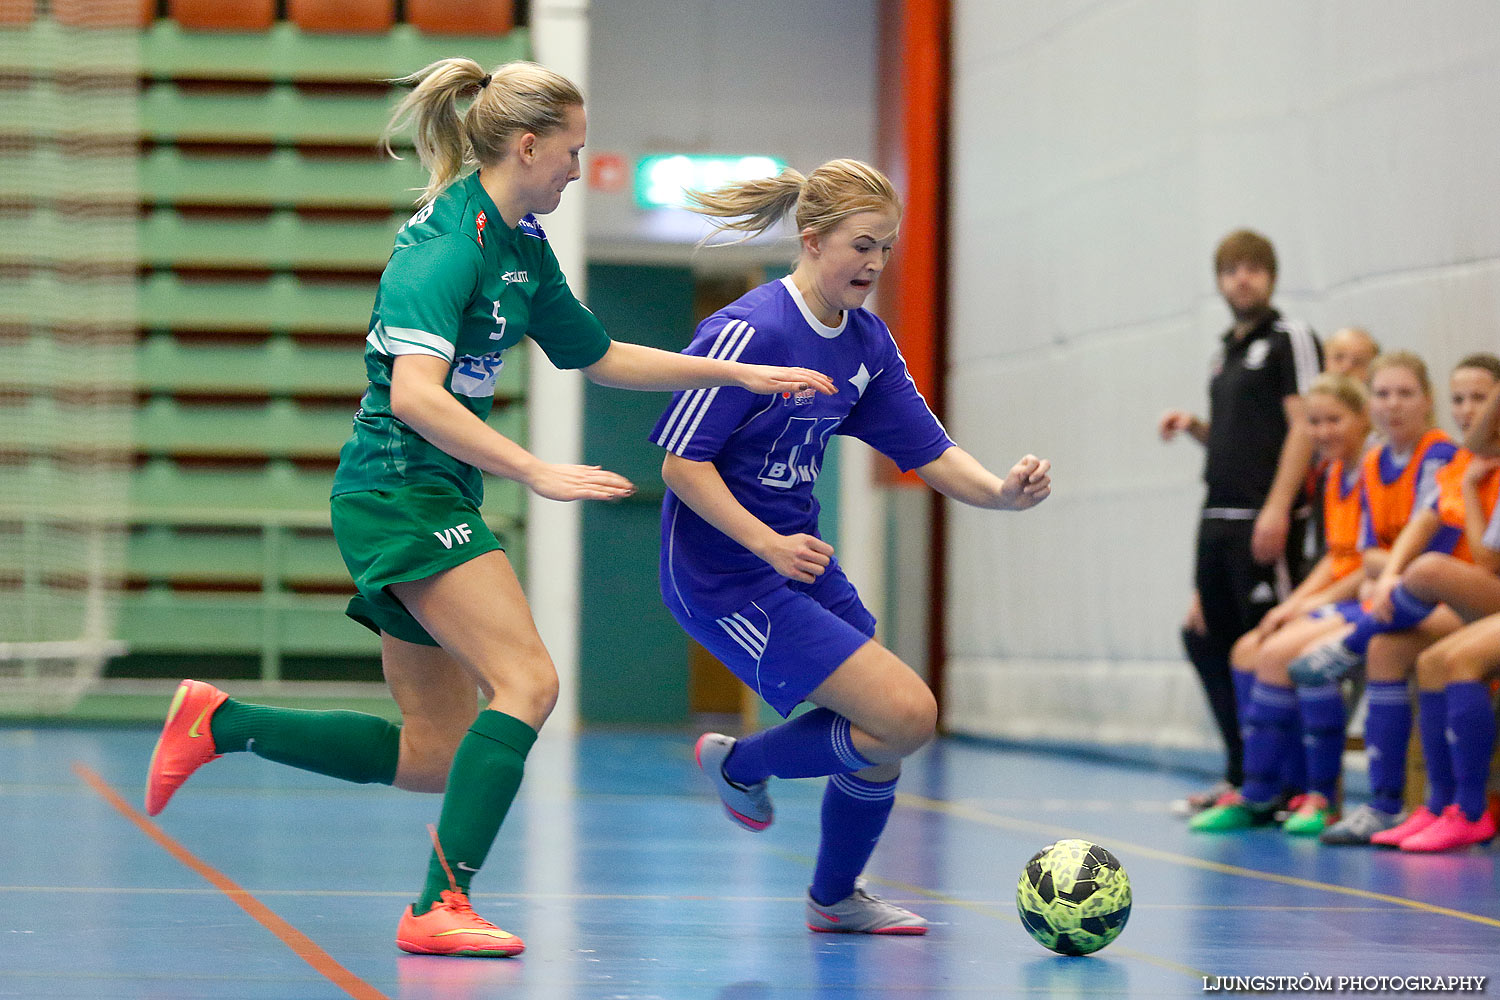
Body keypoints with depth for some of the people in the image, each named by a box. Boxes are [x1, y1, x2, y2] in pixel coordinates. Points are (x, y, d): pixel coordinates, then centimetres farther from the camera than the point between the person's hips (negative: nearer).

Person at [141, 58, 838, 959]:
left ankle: (220, 721, 18)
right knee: (528, 681, -20)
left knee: (434, 758, 9)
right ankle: (441, 907, -20)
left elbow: (600, 357, 24)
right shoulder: (448, 241, -16)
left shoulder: (522, 246, 13)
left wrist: (739, 374, 19)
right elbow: (414, 395, -26)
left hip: (433, 502, 10)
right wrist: (537, 473, -29)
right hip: (400, 490, -10)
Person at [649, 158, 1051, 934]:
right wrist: (769, 544, -27)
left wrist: (1002, 491, -15)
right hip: (725, 574, -8)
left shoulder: (867, 341, 5)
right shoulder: (751, 331, -19)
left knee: (881, 743, 10)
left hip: (799, 558, 8)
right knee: (907, 716, -15)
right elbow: (681, 462, -19)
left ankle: (835, 898, 35)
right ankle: (739, 764, 8)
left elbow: (930, 454, 5)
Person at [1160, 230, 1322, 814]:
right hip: (1218, 519, 9)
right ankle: (1241, 776, 16)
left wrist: (1277, 508, -20)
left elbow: (1303, 427, -12)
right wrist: (1194, 427, 8)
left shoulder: (1289, 340, -3)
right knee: (1206, 639, 9)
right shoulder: (1225, 354, 21)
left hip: (1265, 520, -9)